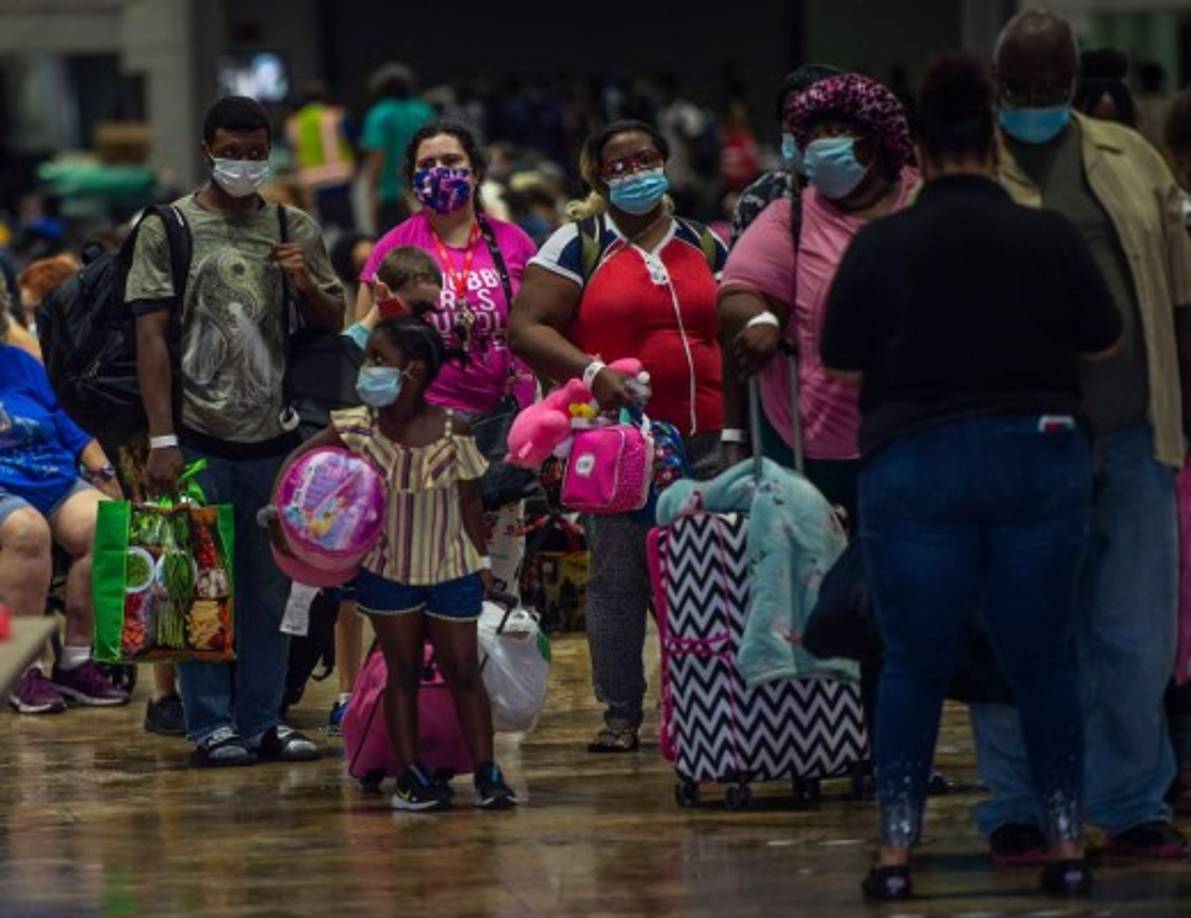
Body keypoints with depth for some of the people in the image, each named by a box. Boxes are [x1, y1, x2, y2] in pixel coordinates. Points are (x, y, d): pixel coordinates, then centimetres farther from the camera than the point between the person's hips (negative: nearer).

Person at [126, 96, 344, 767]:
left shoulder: (295, 231, 10)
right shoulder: (169, 229, 0)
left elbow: (334, 325, 15)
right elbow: (152, 336, -5)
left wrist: (306, 287, -8)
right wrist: (161, 439, -12)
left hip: (273, 436, 4)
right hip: (199, 436, -3)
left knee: (271, 585, 7)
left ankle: (264, 719, 14)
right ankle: (211, 725, 4)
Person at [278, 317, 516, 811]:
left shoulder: (452, 431, -13)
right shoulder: (357, 428, -8)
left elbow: (469, 499, -4)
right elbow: (297, 461, 0)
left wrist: (482, 558, -1)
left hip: (451, 569, -1)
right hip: (386, 569, 2)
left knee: (463, 671, 3)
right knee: (402, 673, 6)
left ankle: (487, 772, 6)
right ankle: (411, 775, 10)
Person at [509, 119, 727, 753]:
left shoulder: (703, 246, 17)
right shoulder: (578, 247, 4)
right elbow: (526, 326, -4)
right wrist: (591, 371, -18)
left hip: (703, 439, 3)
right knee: (618, 576, -2)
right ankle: (620, 713, 4)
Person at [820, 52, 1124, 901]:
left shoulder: (879, 247, -5)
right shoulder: (1052, 239, -2)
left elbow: (843, 362, 2)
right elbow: (1105, 343, 9)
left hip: (918, 464, -1)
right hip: (1039, 457, 1)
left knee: (915, 665, 5)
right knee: (1043, 659, 9)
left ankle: (897, 851, 1)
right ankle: (1067, 845, 11)